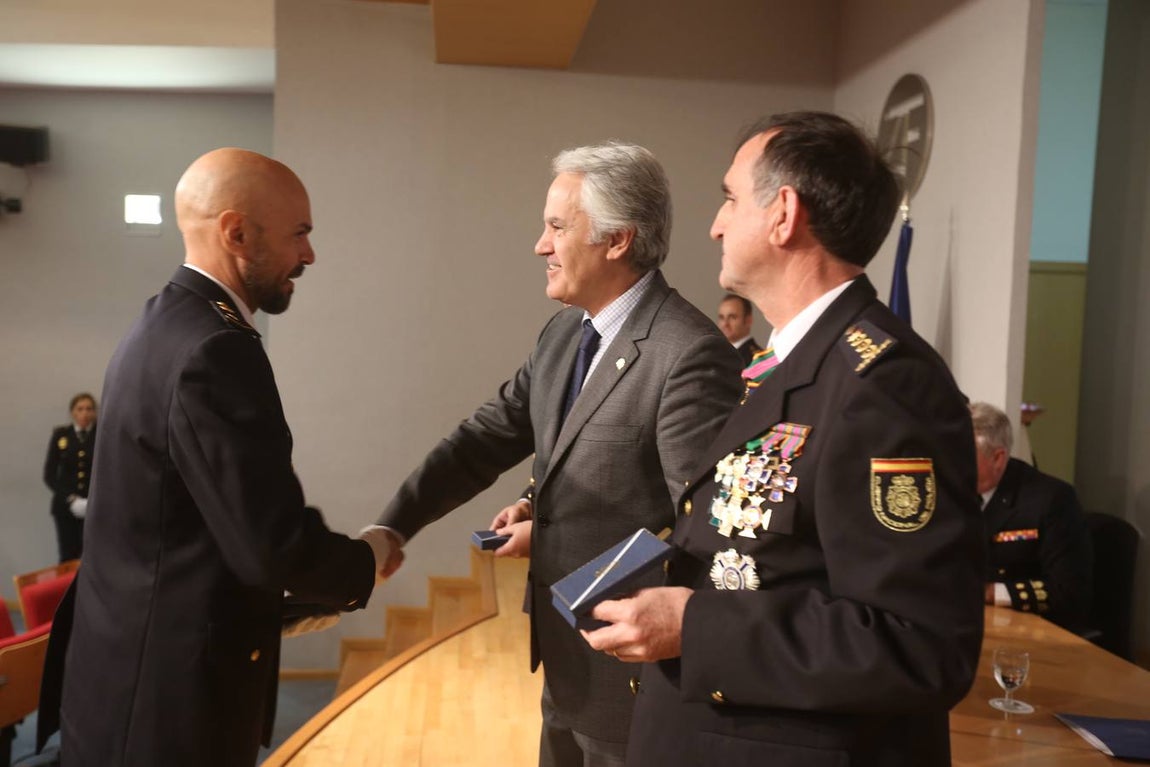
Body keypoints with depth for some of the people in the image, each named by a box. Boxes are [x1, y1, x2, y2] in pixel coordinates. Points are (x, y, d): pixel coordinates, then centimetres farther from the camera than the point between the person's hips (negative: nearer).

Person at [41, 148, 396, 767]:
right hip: (174, 690, -9)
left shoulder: (163, 325, 6)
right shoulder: (214, 351, -24)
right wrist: (367, 562, -7)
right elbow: (275, 544, -26)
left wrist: (287, 591, 12)